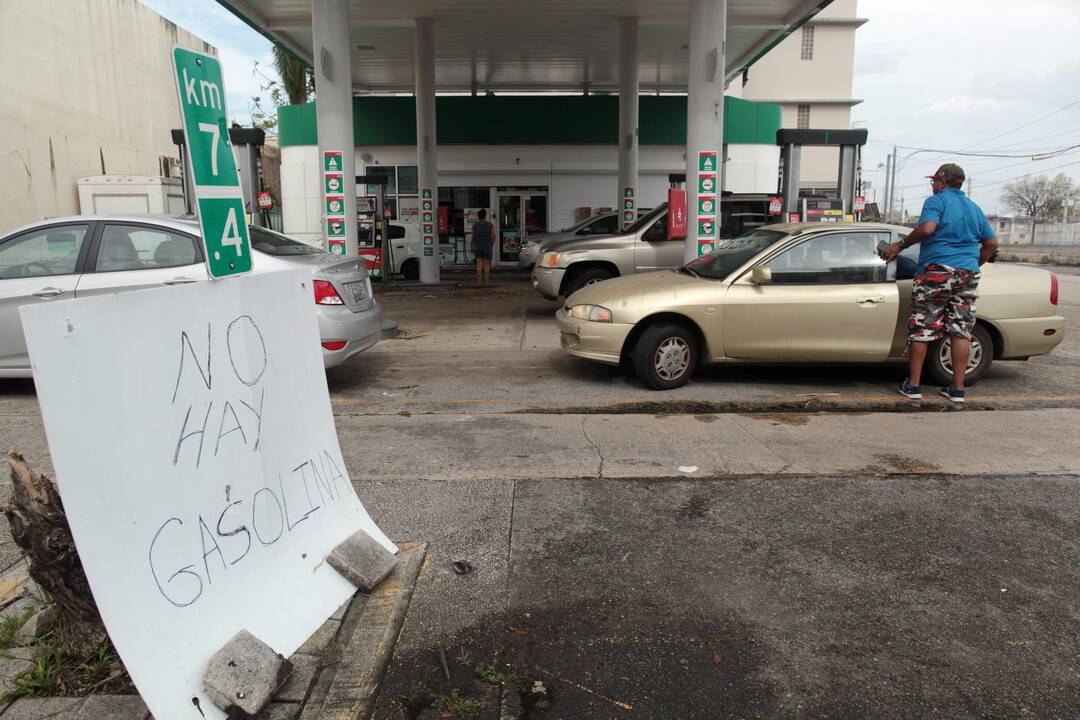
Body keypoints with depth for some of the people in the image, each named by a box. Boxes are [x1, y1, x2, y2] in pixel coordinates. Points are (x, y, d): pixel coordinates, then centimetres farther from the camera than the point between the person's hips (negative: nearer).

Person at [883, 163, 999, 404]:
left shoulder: (937, 201, -1)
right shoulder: (974, 208, 19)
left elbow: (927, 228, -21)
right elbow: (991, 242, 19)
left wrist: (900, 245, -11)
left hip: (936, 270, -6)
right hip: (968, 274, 6)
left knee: (921, 329, 0)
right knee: (961, 330, 6)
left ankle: (913, 385, 3)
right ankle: (957, 389, 8)